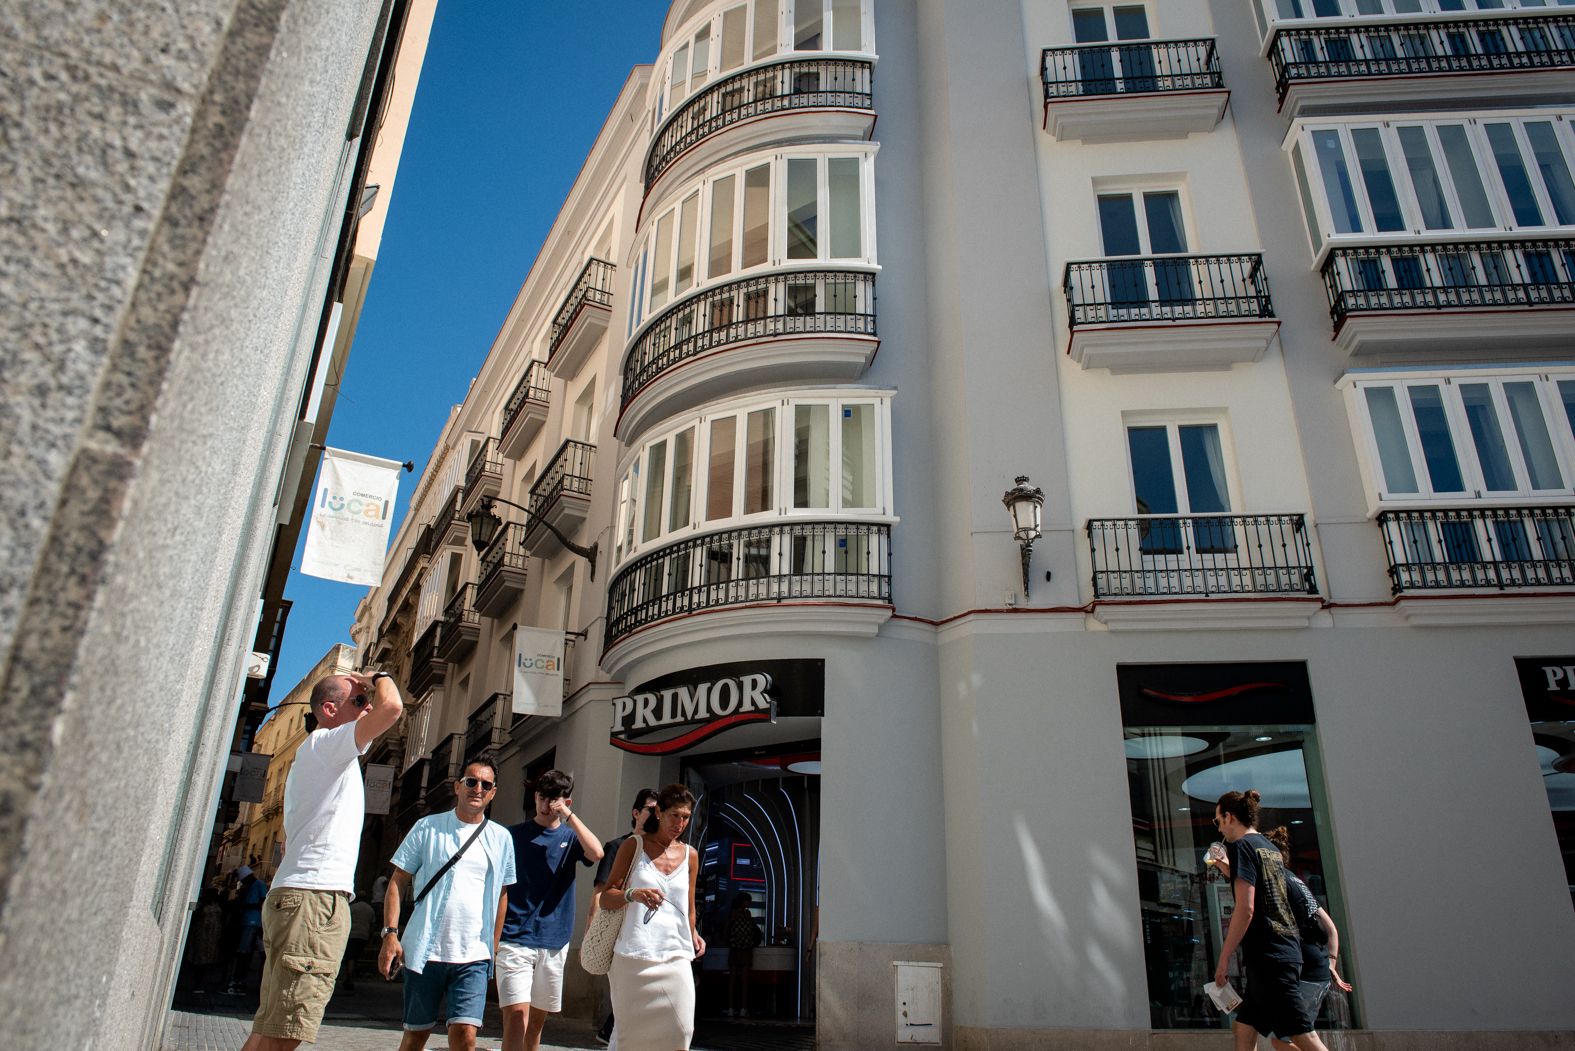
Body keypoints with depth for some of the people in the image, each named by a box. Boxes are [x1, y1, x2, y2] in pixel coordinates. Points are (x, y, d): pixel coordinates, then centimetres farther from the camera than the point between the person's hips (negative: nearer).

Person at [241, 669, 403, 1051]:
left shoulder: (321, 758, 25)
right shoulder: (323, 744, -6)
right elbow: (391, 707, -23)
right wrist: (380, 677, -2)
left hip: (299, 895, 11)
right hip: (314, 898, -11)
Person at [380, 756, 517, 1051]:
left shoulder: (501, 838, 7)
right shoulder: (428, 827, 2)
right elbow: (398, 883, 2)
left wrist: (494, 946, 11)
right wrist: (390, 933, -7)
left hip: (473, 956, 1)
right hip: (424, 950, 0)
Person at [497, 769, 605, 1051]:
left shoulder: (570, 837, 7)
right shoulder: (513, 835, 4)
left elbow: (596, 853, -15)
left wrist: (568, 815, -13)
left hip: (553, 942, 2)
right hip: (515, 939, -2)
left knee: (537, 1018, 12)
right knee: (517, 1014, -14)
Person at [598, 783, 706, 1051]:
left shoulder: (690, 855, 11)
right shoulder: (633, 846, 4)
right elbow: (605, 898, 3)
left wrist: (694, 934, 2)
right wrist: (632, 894, -17)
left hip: (675, 957, 2)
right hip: (633, 956, -2)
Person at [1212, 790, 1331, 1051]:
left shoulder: (1241, 846, -9)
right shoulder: (1270, 848, 16)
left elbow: (1245, 909, -17)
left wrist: (1223, 958, -13)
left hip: (1266, 955, -9)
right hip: (1287, 950, 9)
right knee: (1243, 1028, 13)